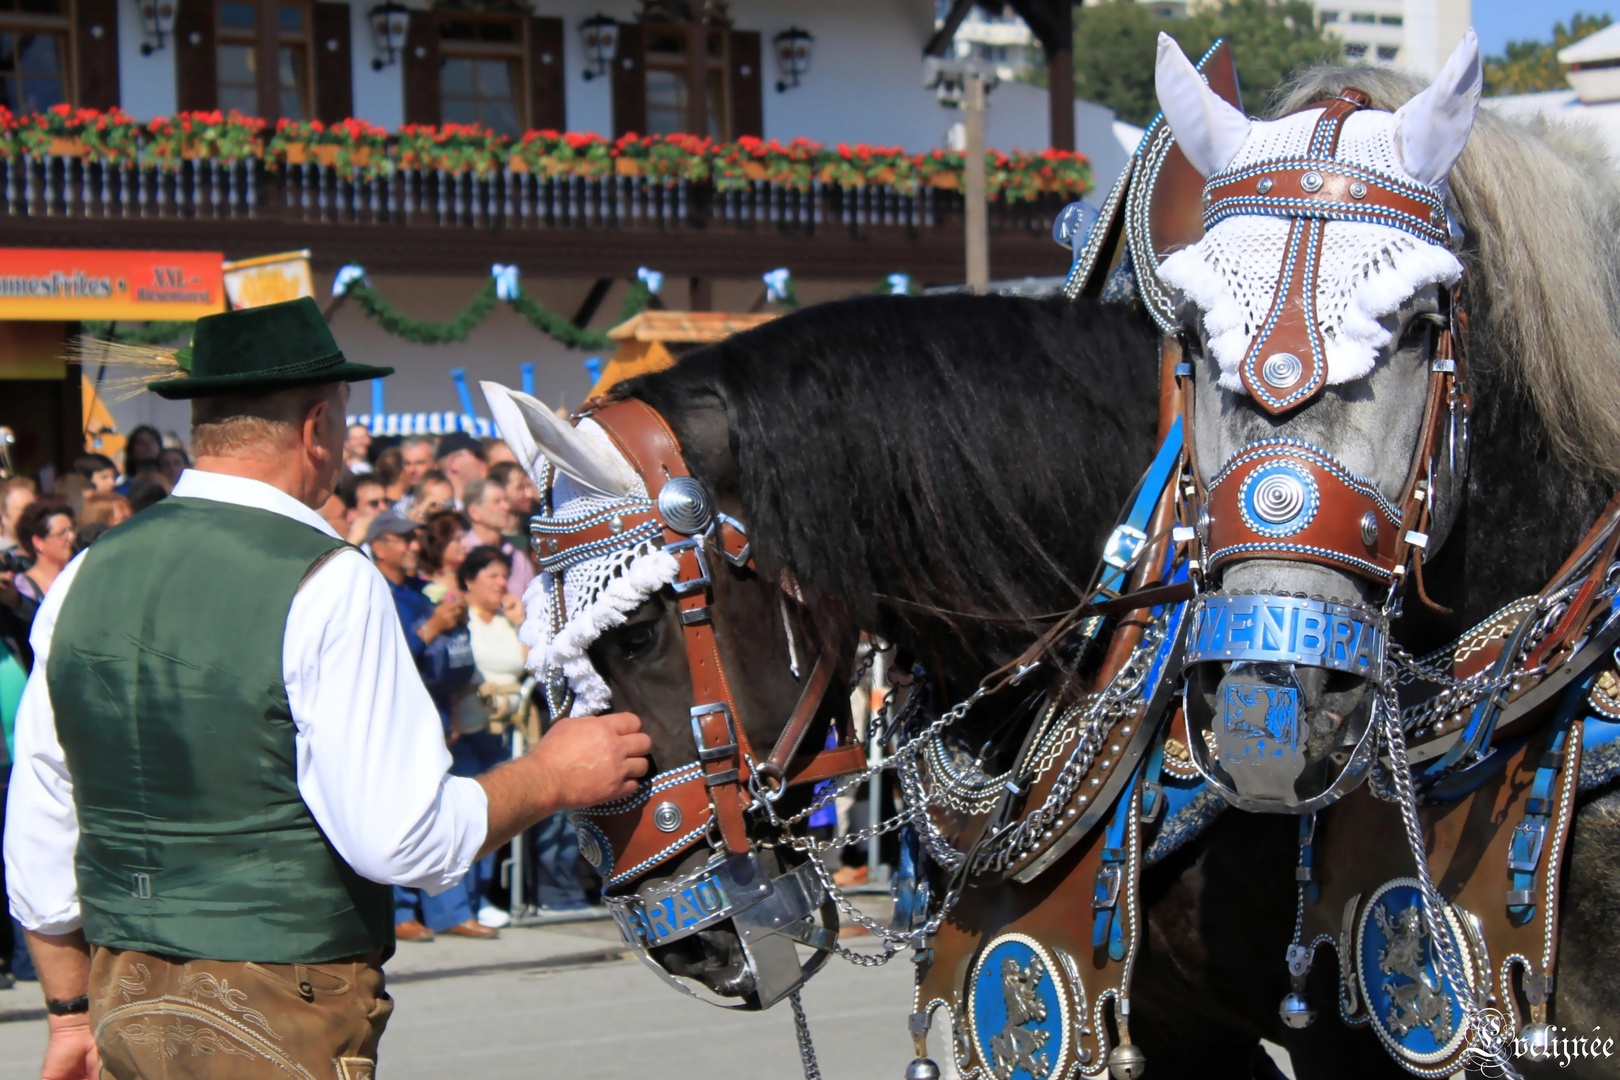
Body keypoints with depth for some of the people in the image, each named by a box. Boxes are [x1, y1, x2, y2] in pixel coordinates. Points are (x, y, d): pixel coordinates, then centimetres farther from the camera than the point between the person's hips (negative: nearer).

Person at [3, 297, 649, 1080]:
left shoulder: (87, 576, 6)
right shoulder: (326, 585, -14)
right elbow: (399, 838, -17)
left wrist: (73, 1012, 22)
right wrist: (551, 776, -2)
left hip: (124, 1007, 7)